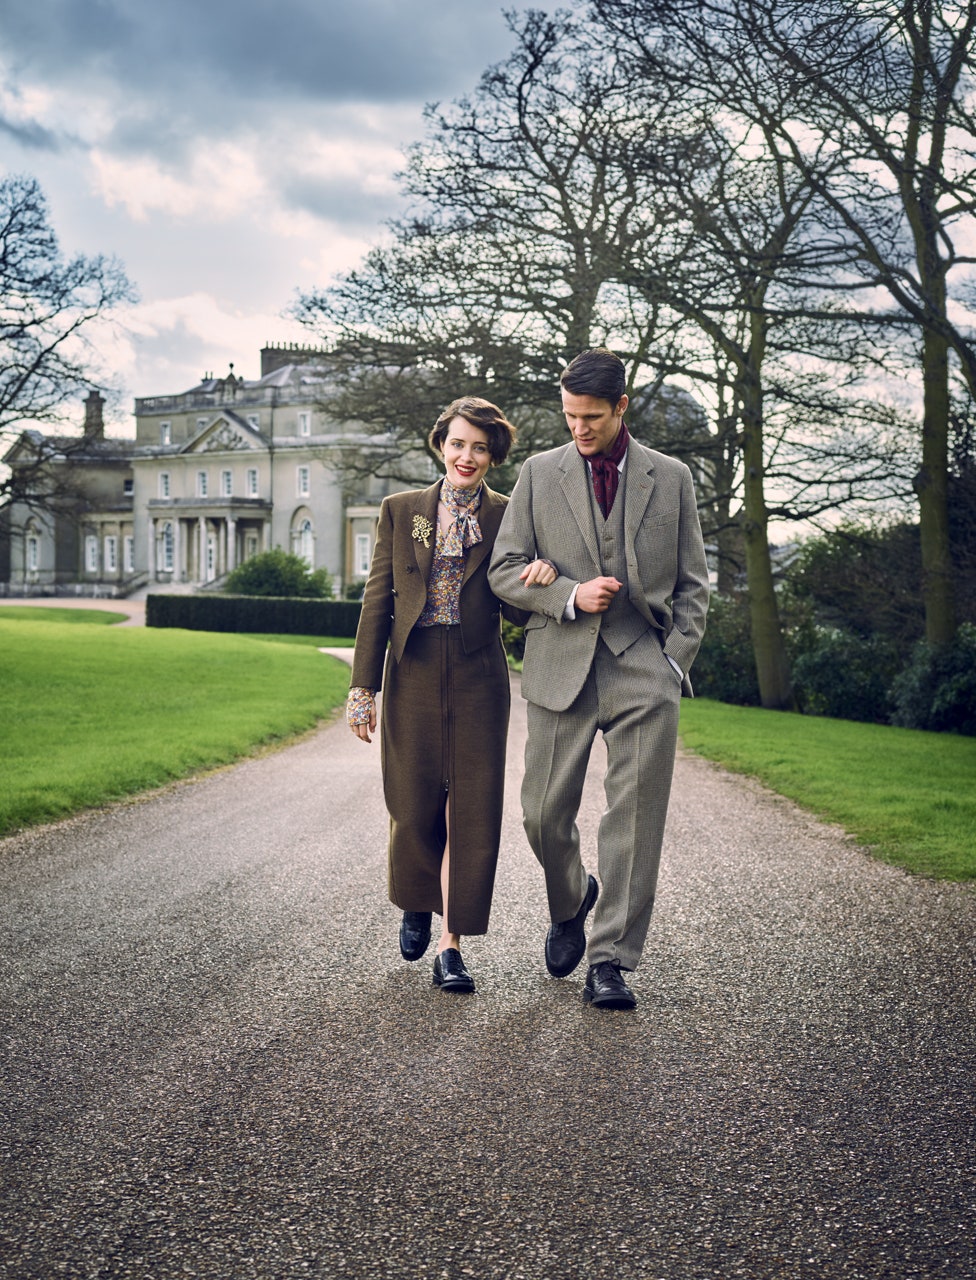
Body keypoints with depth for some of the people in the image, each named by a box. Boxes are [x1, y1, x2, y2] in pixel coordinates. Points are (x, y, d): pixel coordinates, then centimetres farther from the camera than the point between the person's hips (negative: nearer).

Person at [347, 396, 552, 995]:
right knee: (414, 804, 8)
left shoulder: (508, 517, 4)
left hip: (478, 677, -1)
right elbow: (378, 601, 4)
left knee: (472, 810, -2)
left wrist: (540, 580, -19)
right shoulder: (401, 511, 6)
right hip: (412, 675, 1)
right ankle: (416, 905, 37)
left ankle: (451, 944, 6)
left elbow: (517, 611, 4)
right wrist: (363, 686, -1)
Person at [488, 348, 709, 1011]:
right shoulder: (539, 473, 9)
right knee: (545, 815, 2)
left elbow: (692, 584, 11)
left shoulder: (672, 478, 10)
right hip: (561, 666, 1)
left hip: (645, 669, 0)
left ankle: (610, 961, 6)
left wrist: (674, 661, -1)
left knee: (635, 818, -3)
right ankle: (570, 903, 33)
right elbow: (505, 569, 7)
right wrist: (570, 597, -9)